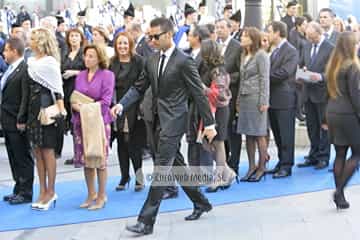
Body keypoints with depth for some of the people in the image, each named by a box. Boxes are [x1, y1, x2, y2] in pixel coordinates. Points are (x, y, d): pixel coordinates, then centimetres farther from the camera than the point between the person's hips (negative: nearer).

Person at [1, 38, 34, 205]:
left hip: (17, 122, -9)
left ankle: (26, 193, 8)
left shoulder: (25, 70, -14)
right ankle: (18, 190, 23)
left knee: (23, 158, 1)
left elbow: (26, 97, -18)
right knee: (14, 159, 14)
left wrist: (21, 120, -19)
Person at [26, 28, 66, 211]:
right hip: (33, 108, 7)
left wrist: (60, 110, -17)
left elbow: (57, 88, -11)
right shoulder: (31, 61, 10)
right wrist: (24, 115, 7)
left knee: (47, 149, -1)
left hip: (46, 107, -7)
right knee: (37, 150, 9)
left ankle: (50, 192, 8)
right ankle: (43, 191, 17)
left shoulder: (50, 62, -9)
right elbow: (29, 86, 10)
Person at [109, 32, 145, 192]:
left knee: (132, 143, -6)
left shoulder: (139, 61, -3)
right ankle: (124, 177, 17)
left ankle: (139, 177, 7)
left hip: (134, 108, -4)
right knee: (121, 144, 8)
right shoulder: (112, 63, 8)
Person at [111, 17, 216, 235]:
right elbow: (139, 87, 12)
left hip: (174, 119, -8)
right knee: (176, 165, 17)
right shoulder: (152, 61, 10)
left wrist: (209, 123, -9)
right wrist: (122, 104, -5)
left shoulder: (184, 61, -11)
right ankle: (201, 203, 34)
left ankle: (147, 221, -11)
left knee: (162, 168, -10)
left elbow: (199, 93, -9)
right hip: (159, 119, 8)